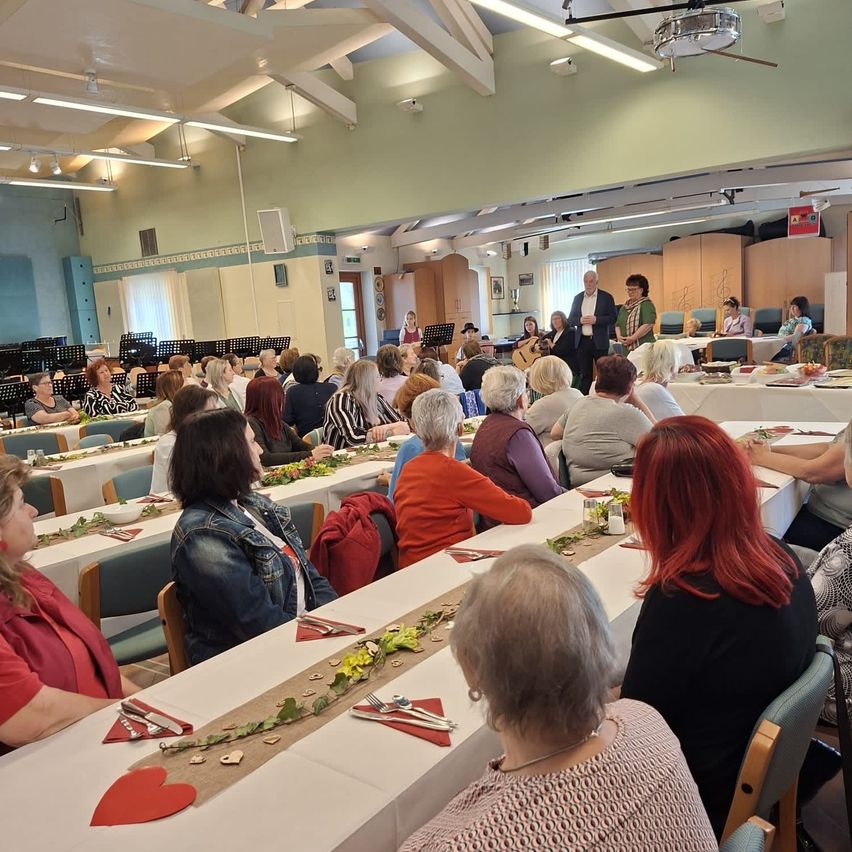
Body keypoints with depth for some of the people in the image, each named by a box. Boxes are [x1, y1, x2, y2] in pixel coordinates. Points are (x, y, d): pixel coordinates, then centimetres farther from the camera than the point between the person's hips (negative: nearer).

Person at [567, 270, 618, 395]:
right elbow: (570, 319, 12)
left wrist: (596, 320, -18)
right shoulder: (578, 298, 12)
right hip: (582, 341, 3)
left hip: (599, 342, -3)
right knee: (585, 375, 8)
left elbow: (613, 318, -5)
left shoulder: (606, 297, 0)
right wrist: (580, 320, -9)